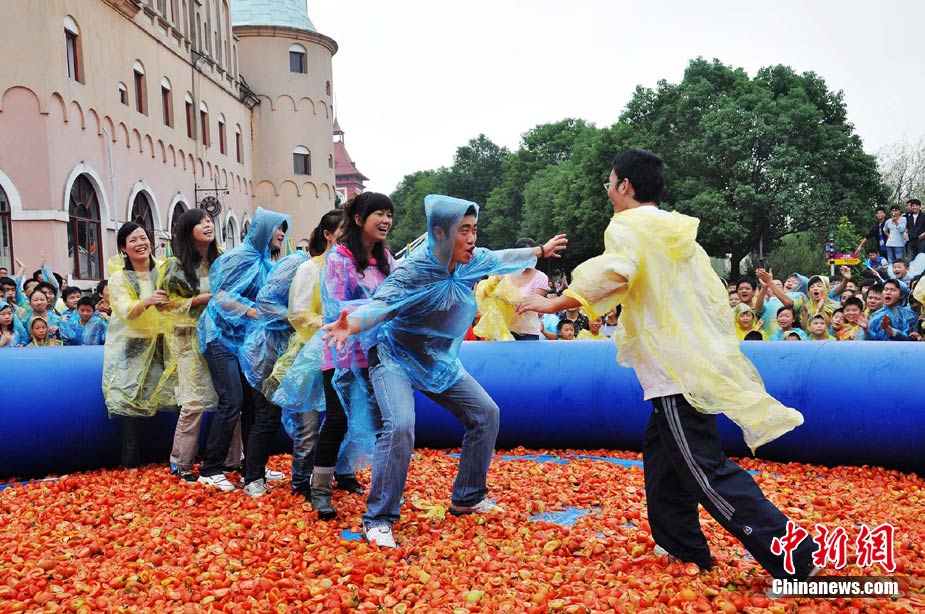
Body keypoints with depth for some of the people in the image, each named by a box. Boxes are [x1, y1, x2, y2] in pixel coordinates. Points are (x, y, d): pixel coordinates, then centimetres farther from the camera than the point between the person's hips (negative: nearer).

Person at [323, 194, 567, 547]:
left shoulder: (472, 261, -8)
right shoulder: (414, 271, -28)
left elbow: (501, 259, 12)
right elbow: (380, 305, -40)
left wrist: (540, 251, 27)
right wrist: (351, 324, -62)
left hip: (440, 361, 8)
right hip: (395, 358, -7)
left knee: (486, 414, 7)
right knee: (400, 426, -28)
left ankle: (467, 499, 23)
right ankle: (378, 519, -13)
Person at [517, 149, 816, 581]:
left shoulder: (628, 225, -9)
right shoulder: (677, 230, 16)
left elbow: (614, 273, -29)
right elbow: (714, 294, 19)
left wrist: (552, 304, -20)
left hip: (676, 371, -9)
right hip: (700, 361, 9)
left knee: (706, 472, -6)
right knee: (660, 450, 20)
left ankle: (793, 557, -5)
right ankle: (680, 543, 29)